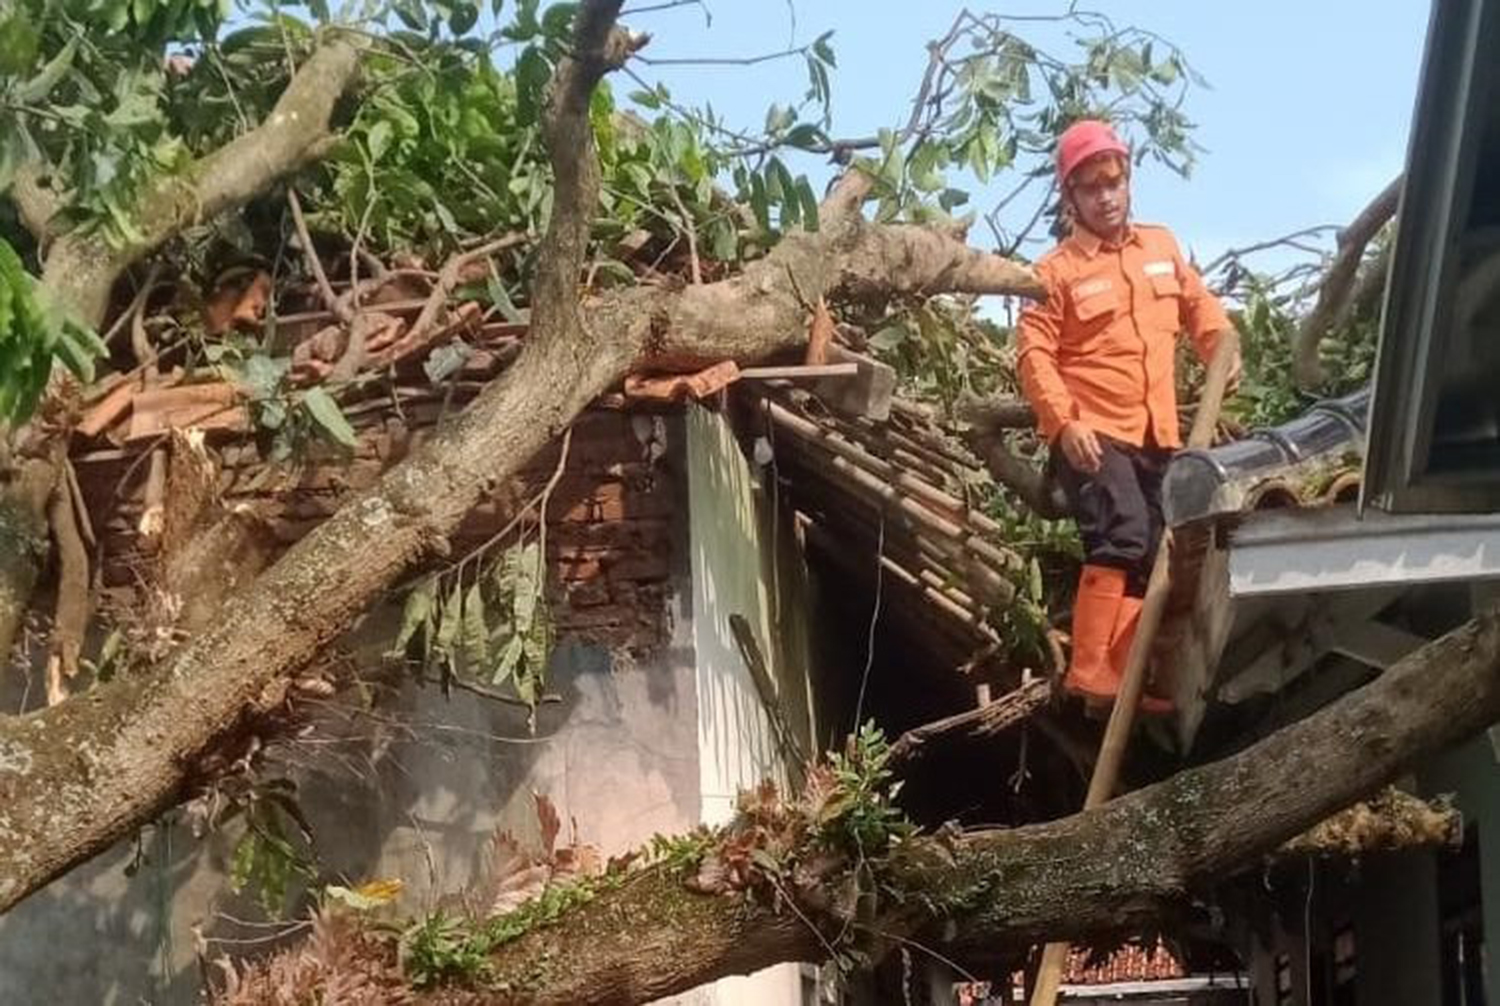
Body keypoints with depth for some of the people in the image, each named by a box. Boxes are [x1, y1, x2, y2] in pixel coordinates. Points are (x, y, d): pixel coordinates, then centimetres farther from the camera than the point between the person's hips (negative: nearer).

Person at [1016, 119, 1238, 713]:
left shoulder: (1162, 246, 12)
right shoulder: (1057, 272, -5)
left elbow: (1197, 302, 22)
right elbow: (1034, 355, -10)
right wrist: (1064, 421, -22)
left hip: (1155, 434, 7)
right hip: (1092, 434, -7)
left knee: (1148, 558, 10)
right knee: (1121, 541, -22)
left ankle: (1121, 679, 21)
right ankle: (1091, 677, -19)